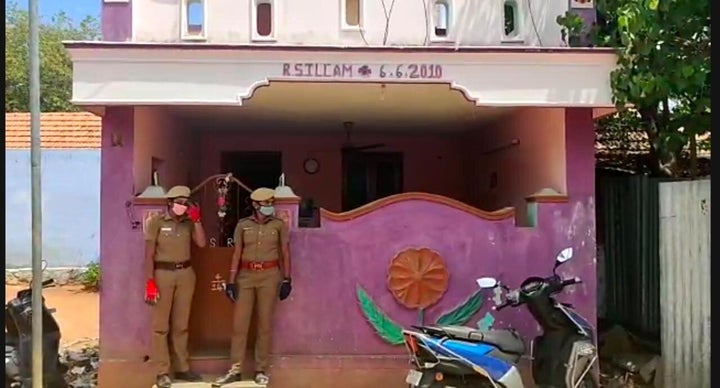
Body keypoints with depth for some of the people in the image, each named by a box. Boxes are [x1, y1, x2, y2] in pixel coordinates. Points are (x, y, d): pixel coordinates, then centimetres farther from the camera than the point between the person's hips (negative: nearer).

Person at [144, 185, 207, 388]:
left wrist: (196, 220, -8)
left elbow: (201, 243, -5)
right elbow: (149, 254, -7)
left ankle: (182, 368, 20)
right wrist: (150, 281, -13)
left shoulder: (189, 223, 8)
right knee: (161, 325, 0)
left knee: (181, 324, 11)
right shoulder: (156, 222, -5)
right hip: (163, 274, -4)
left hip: (186, 274, 4)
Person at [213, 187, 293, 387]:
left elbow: (285, 253, 3)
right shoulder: (243, 225, 2)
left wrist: (287, 279, -1)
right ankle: (235, 370, 12)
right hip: (246, 275, 1)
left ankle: (261, 370, 15)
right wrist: (231, 281, -1)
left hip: (270, 275, -1)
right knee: (239, 323, 2)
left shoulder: (279, 225, 0)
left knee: (265, 323, 4)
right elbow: (237, 253, 3)